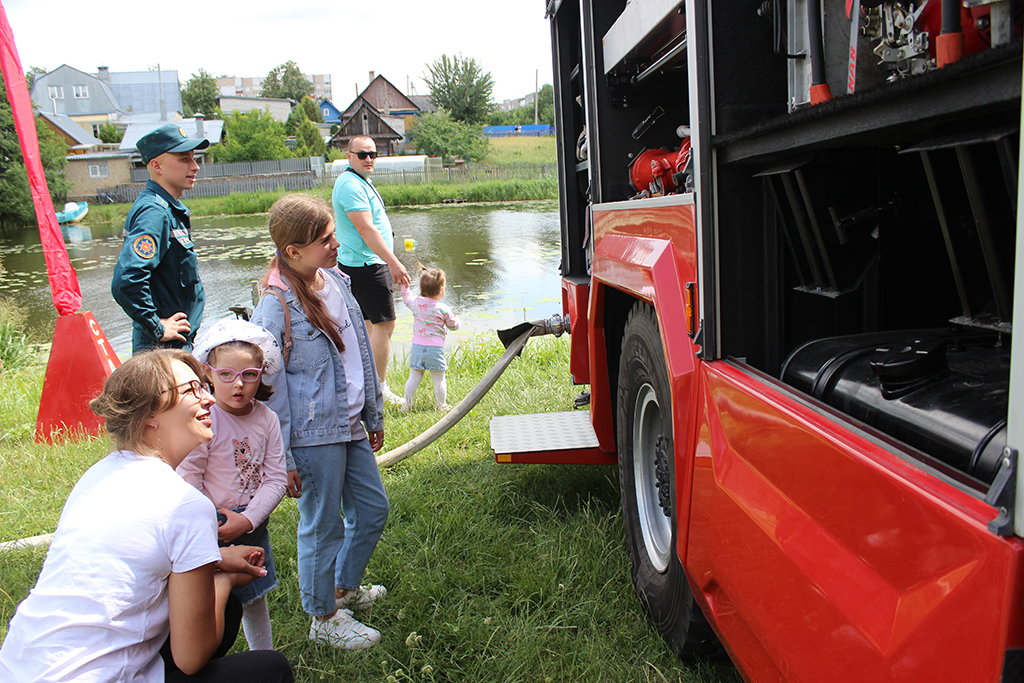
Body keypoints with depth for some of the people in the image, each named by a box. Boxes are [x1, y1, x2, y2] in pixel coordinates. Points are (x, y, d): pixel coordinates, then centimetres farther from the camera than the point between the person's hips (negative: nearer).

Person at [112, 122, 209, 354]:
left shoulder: (170, 209, 11)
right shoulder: (154, 212, -20)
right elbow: (125, 283, -32)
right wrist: (157, 327, -22)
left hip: (178, 343, 10)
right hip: (164, 348, -10)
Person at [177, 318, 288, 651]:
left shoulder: (266, 418, -4)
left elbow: (275, 479, -4)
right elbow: (188, 482, -17)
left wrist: (247, 519, -14)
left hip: (253, 525, 5)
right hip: (212, 529, -5)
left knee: (255, 597, 21)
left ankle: (264, 657, 40)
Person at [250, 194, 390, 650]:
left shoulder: (336, 280, 5)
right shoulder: (276, 307, -17)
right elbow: (269, 388, -15)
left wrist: (374, 415, 19)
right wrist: (283, 459, -14)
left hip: (350, 426, 8)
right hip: (314, 436, -8)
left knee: (373, 509, 19)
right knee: (322, 526, 7)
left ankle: (345, 587, 43)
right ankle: (323, 618, 29)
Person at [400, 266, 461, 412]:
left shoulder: (416, 303, 0)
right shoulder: (443, 309, -7)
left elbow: (407, 298, 23)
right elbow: (453, 325, 7)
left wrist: (404, 286, 37)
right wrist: (457, 319, 29)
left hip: (417, 346, 3)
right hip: (435, 348, -3)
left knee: (414, 378, 11)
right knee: (439, 380, 9)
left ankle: (407, 404, 17)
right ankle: (442, 406, 18)